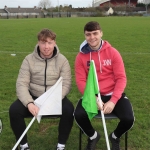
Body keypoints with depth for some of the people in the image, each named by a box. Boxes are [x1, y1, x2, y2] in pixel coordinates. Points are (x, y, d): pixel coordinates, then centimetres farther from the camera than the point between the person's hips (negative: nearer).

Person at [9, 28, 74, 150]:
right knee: (14, 110, -24)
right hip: (34, 97, 1)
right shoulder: (29, 59, -3)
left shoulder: (62, 60, -4)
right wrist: (29, 103, -29)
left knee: (69, 109, -30)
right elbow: (21, 84, -10)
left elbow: (66, 84, -10)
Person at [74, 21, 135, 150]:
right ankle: (93, 136, 10)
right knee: (79, 115, -26)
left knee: (128, 119, -23)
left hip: (113, 94, 0)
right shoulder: (81, 56, -1)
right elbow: (80, 81, -5)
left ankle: (115, 137, 16)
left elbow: (121, 78, -7)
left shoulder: (112, 52, -4)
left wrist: (113, 101, -20)